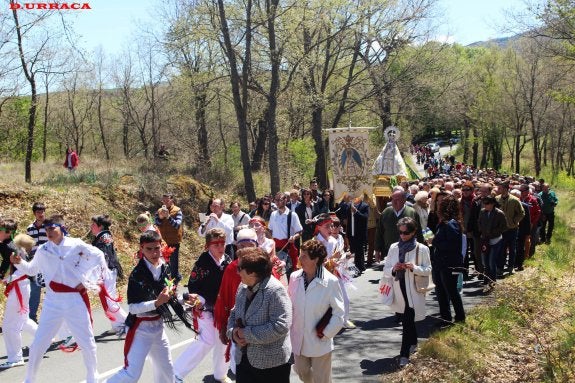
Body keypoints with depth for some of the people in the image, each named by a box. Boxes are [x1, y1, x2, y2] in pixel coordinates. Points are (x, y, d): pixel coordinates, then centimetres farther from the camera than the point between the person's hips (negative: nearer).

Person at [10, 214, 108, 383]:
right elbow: (31, 270, 17)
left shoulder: (76, 245, -7)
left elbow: (99, 257, 2)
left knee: (87, 343, 10)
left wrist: (88, 281, -2)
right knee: (38, 344, 4)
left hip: (75, 300, -2)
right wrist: (19, 262, -3)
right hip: (52, 302, 2)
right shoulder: (42, 250, 2)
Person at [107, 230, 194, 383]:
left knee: (166, 370, 21)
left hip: (158, 326, 7)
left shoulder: (165, 268, 1)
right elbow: (133, 308, -22)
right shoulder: (137, 274, -20)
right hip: (141, 328, -7)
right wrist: (156, 303, -32)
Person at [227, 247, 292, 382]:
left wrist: (248, 334, -21)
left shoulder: (275, 291, -19)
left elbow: (281, 326, -26)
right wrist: (233, 332, -7)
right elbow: (234, 314, 15)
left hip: (271, 364, -7)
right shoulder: (243, 288, 6)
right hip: (243, 359, 7)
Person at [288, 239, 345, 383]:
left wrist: (326, 333, -12)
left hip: (319, 341, -4)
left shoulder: (330, 281, -20)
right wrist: (290, 328, 5)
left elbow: (339, 313, -12)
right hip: (298, 339, 4)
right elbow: (289, 305, 6)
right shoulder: (294, 277, -7)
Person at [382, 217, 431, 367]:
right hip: (399, 289, 4)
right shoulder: (394, 247, 3)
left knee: (408, 321, -11)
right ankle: (413, 343, 43)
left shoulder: (422, 249, -6)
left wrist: (414, 267, -21)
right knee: (408, 319, 20)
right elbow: (385, 269, 5)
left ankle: (404, 354, -8)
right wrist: (393, 269, -17)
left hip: (414, 290, -4)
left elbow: (428, 269, -4)